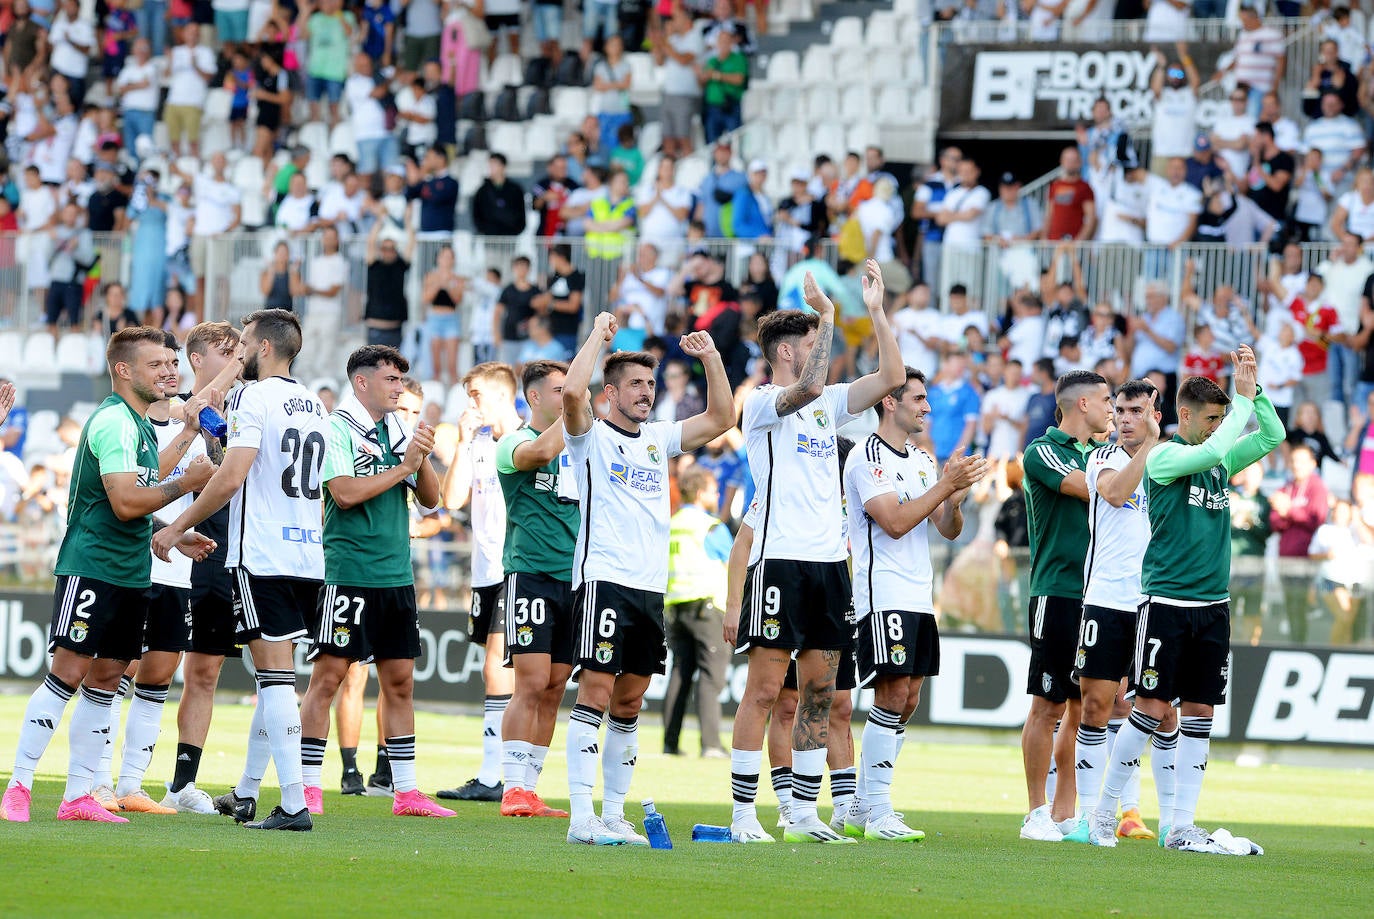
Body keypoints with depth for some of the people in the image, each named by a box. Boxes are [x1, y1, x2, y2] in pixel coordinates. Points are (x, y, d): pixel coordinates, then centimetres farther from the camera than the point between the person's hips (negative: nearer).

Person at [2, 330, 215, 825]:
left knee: (105, 678, 8)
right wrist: (186, 483, -14)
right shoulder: (115, 422, -13)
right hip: (91, 566, -10)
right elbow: (125, 503, -21)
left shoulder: (140, 424, 19)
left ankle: (78, 795, 10)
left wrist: (171, 536, 18)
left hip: (129, 574, 10)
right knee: (68, 672, -11)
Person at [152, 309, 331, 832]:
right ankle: (246, 793, 27)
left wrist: (177, 528, -9)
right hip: (309, 557, 8)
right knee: (274, 676, 16)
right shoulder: (313, 406, 15)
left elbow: (231, 478, -18)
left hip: (262, 557, -8)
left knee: (276, 676, -8)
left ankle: (294, 804, -13)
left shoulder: (253, 398, -9)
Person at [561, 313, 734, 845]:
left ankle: (614, 813, 13)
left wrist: (710, 358, 11)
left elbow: (721, 418, 20)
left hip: (650, 586, 7)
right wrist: (598, 336, -10)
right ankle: (581, 817, -16)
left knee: (629, 704, 9)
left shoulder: (658, 439, 18)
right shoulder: (592, 437, -1)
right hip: (604, 579, -7)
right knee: (595, 694, -12)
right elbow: (572, 392, -20)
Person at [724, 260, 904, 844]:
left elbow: (891, 377, 12)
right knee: (764, 690, -7)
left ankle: (804, 813, 11)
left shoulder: (828, 405, 16)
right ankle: (744, 815, -6)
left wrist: (876, 310, 6)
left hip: (829, 561, 7)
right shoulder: (762, 403, -4)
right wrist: (827, 317, -19)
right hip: (780, 561, -7)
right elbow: (807, 387, -24)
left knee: (819, 691, 7)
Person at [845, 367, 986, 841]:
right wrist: (946, 486, -18)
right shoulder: (868, 458, -9)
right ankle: (878, 814, -11)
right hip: (883, 595, -9)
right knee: (892, 697, -12)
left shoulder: (922, 461, 17)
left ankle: (864, 806, 13)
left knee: (907, 701, 7)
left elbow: (949, 530, 15)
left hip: (919, 597, 9)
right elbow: (895, 522, -19)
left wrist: (954, 502, -6)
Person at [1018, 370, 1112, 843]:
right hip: (1058, 592, -7)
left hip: (1099, 595, 7)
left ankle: (1065, 813, 11)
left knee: (1085, 707, 7)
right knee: (1048, 706, -5)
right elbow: (1094, 490, -16)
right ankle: (1037, 813, 0)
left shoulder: (1100, 453, 18)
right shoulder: (1042, 451, -5)